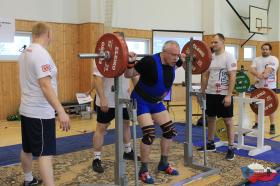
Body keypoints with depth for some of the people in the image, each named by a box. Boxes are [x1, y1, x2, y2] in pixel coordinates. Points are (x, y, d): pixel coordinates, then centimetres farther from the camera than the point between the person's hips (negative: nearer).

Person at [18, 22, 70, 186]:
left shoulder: (26, 53, 10)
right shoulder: (41, 54, -19)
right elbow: (46, 85, -28)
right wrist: (61, 111, -31)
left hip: (27, 110, 10)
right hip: (40, 113, -10)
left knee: (27, 149, 22)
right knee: (46, 153, -10)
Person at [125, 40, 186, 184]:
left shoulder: (172, 62, -7)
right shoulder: (150, 62, -29)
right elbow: (128, 75, -21)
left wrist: (183, 60, 9)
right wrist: (131, 63, -38)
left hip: (156, 102, 8)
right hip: (141, 101, -8)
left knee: (170, 131, 6)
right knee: (149, 134, -18)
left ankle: (163, 163, 23)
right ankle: (143, 170, -1)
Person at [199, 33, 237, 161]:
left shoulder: (229, 57, -10)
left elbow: (232, 77, -15)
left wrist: (228, 95, -20)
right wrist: (202, 92, 9)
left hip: (224, 95, -6)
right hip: (210, 93, 7)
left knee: (228, 121, 1)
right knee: (210, 118, 14)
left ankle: (231, 148, 9)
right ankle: (210, 144, 28)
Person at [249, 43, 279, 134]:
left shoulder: (274, 59, -5)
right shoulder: (256, 59, 8)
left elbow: (268, 70, -21)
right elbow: (252, 69, -9)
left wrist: (260, 75, -35)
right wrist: (258, 74, -29)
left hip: (270, 87, -4)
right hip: (258, 86, 4)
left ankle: (272, 126, 11)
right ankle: (256, 124, 22)